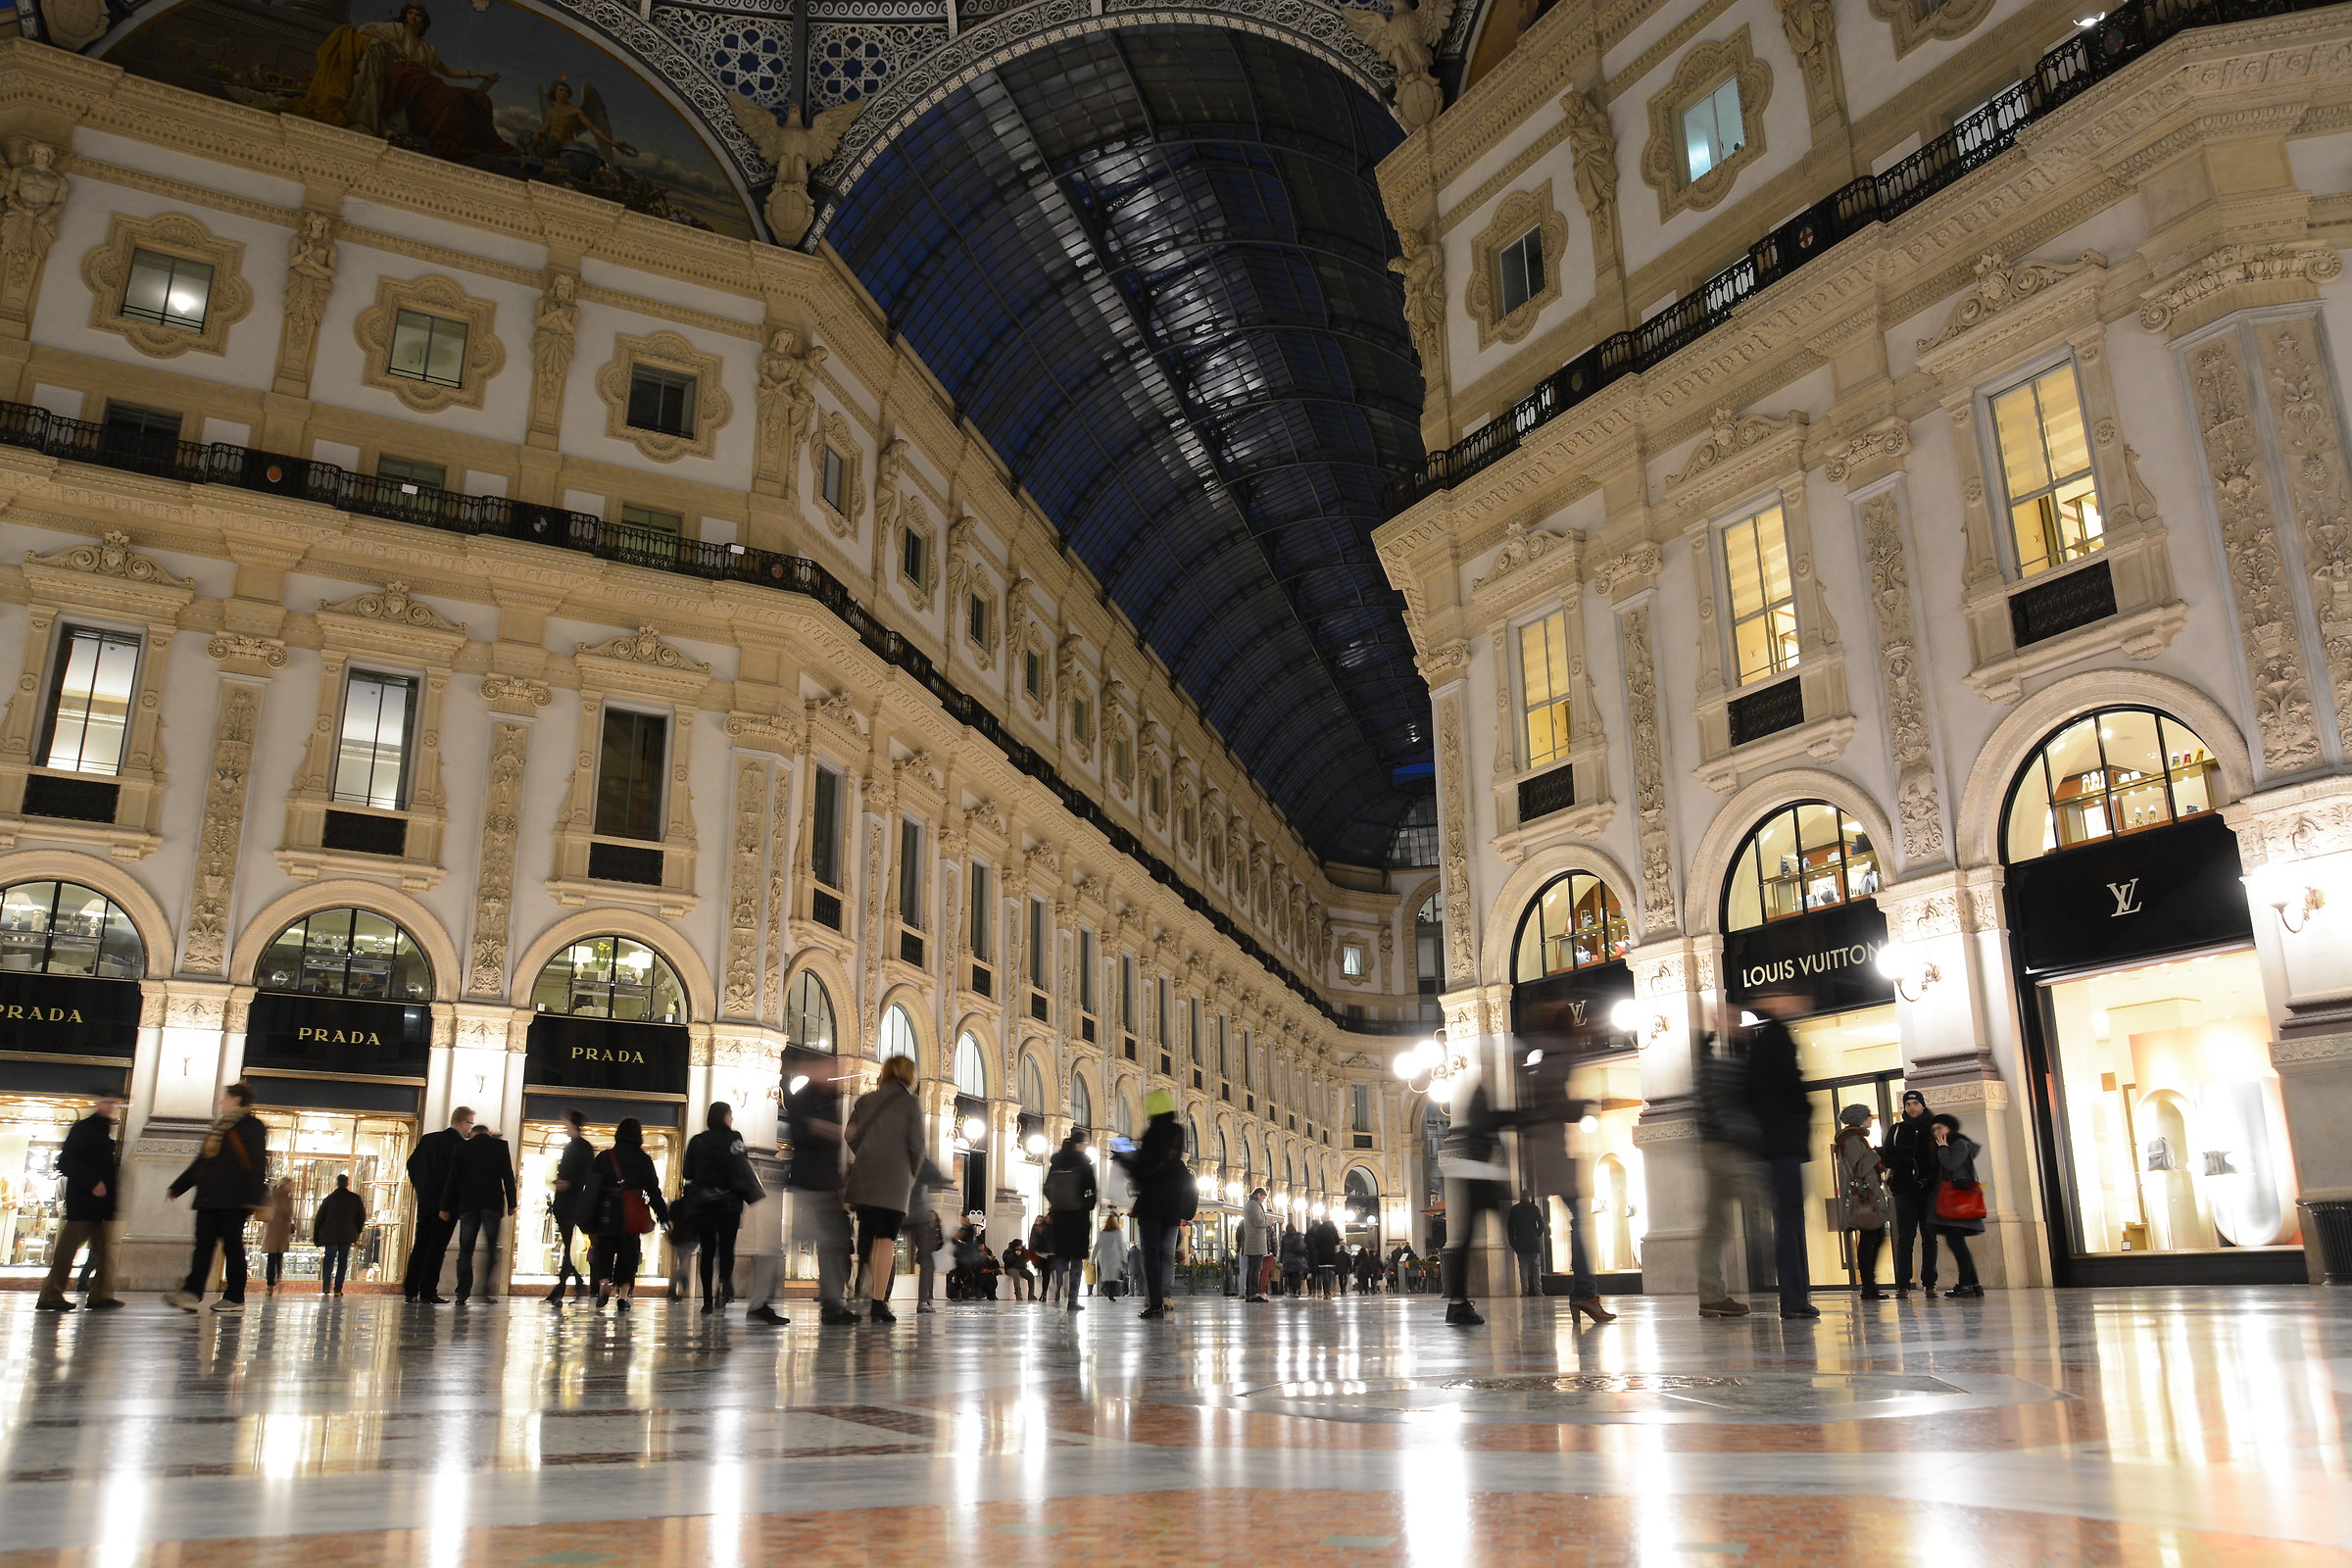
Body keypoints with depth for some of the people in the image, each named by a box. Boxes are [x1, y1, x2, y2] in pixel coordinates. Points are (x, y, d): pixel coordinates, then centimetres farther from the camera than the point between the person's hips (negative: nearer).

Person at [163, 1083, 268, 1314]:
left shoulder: (251, 1126, -4)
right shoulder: (217, 1127, 22)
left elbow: (257, 1163, -12)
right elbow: (200, 1161, 28)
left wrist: (254, 1197, -20)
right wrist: (177, 1187, 26)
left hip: (233, 1199, -8)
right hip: (209, 1198, 8)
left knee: (232, 1244, -5)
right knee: (204, 1243, -2)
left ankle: (235, 1298, -1)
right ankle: (192, 1293, -10)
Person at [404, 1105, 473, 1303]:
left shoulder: (427, 1139, 9)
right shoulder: (461, 1144, -13)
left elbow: (412, 1163, 13)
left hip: (424, 1200, 6)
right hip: (447, 1202, -6)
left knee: (420, 1244, 12)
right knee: (437, 1246, -3)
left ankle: (410, 1289, 11)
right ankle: (428, 1292, -4)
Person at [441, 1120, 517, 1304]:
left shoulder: (462, 1147, 8)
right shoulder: (500, 1145, 5)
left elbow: (453, 1178, 4)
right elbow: (508, 1176, 1)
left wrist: (445, 1207, 7)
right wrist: (511, 1204, 5)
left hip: (468, 1205, 1)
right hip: (493, 1205, -1)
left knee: (465, 1251, 6)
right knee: (491, 1249, 2)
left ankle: (463, 1294, 0)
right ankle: (484, 1290, -11)